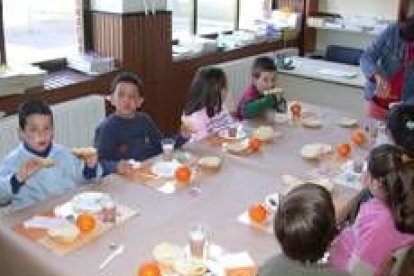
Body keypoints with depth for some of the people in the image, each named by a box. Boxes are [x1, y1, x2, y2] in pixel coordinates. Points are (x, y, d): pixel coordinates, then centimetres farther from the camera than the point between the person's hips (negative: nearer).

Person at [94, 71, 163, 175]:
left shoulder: (145, 120, 10)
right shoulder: (107, 128, -8)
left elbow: (159, 144, 23)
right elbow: (101, 162, -15)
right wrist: (116, 167, -33)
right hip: (123, 179, -4)